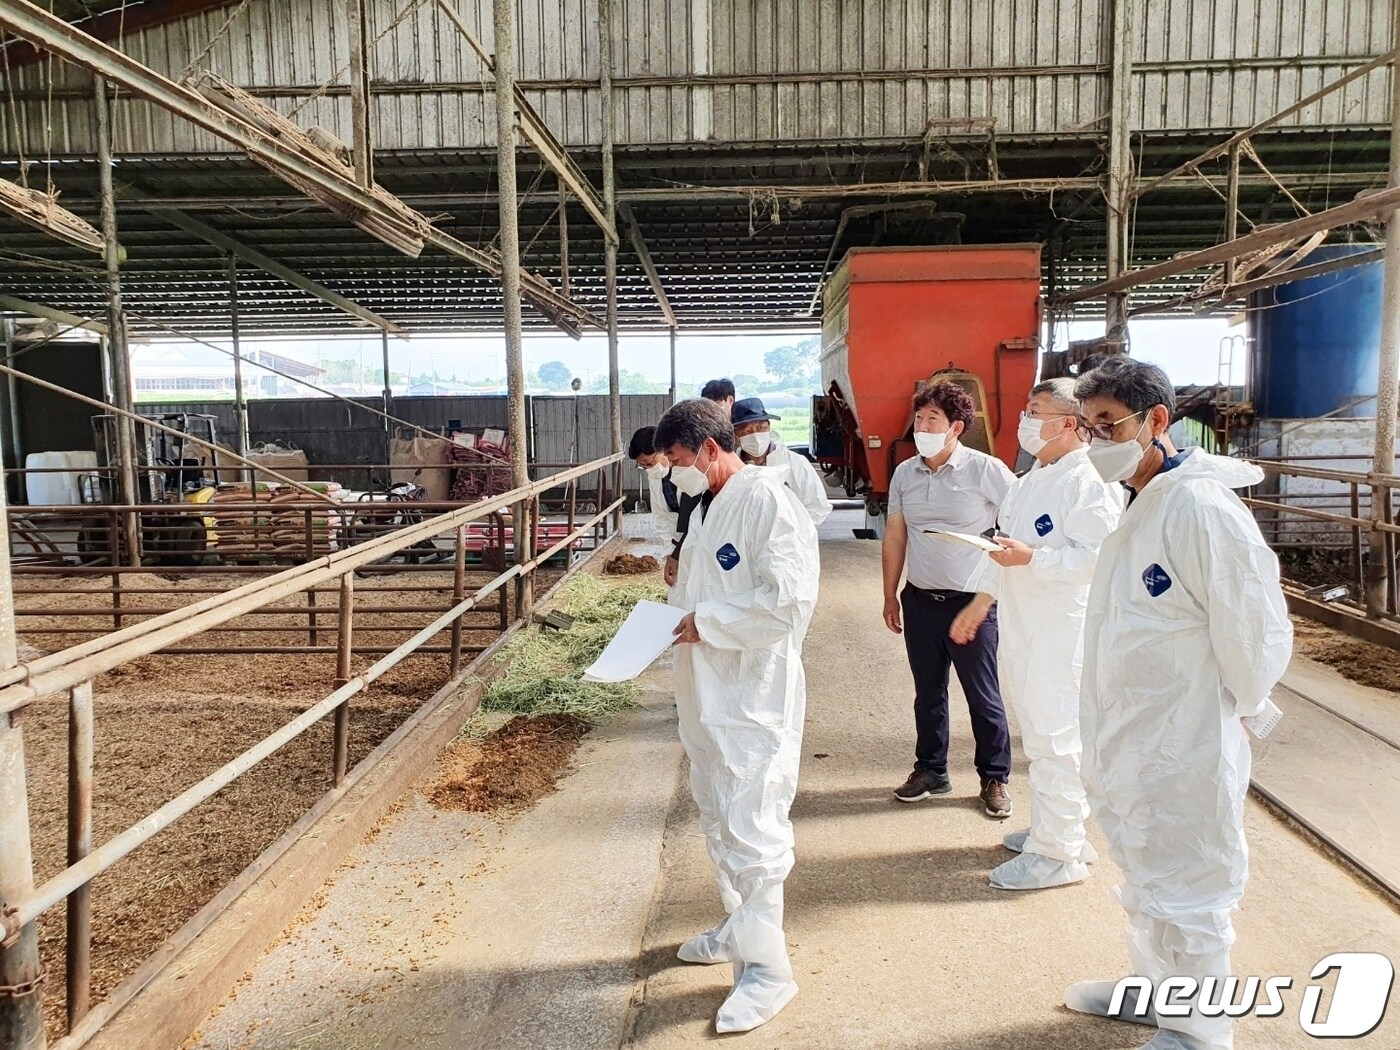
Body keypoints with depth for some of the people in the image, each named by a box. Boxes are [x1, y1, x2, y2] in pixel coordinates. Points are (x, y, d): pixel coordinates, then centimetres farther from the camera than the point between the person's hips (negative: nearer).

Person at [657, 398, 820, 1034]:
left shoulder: (766, 500, -16)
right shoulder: (708, 506, 12)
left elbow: (790, 598, -23)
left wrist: (708, 622, -19)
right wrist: (677, 617, 6)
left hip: (753, 695, -10)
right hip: (707, 691, 10)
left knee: (750, 826, -4)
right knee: (718, 819, 20)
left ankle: (766, 967, 10)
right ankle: (740, 927, 38)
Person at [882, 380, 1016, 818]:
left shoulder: (987, 470, -10)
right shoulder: (905, 474, 5)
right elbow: (894, 537, 13)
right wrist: (890, 596, 13)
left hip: (971, 602, -4)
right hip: (920, 600, 4)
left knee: (983, 696, 6)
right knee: (928, 692, 15)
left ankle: (995, 779, 22)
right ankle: (931, 770, 31)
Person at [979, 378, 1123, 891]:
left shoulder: (1088, 484, -15)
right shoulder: (1031, 480, 14)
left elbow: (1096, 558, -23)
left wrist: (1031, 558, -26)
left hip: (1060, 632, -9)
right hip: (1022, 628, 9)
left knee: (1054, 740, -2)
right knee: (1040, 736, 19)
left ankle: (1058, 853, 9)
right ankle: (1053, 828, 34)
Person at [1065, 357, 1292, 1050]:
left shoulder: (1201, 506, -22)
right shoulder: (1135, 506, 7)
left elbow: (1255, 627, -18)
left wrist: (1239, 707, -5)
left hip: (1182, 746, -9)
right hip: (1128, 740, 9)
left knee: (1184, 895, 8)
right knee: (1143, 879, 25)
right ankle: (1152, 987, 45)